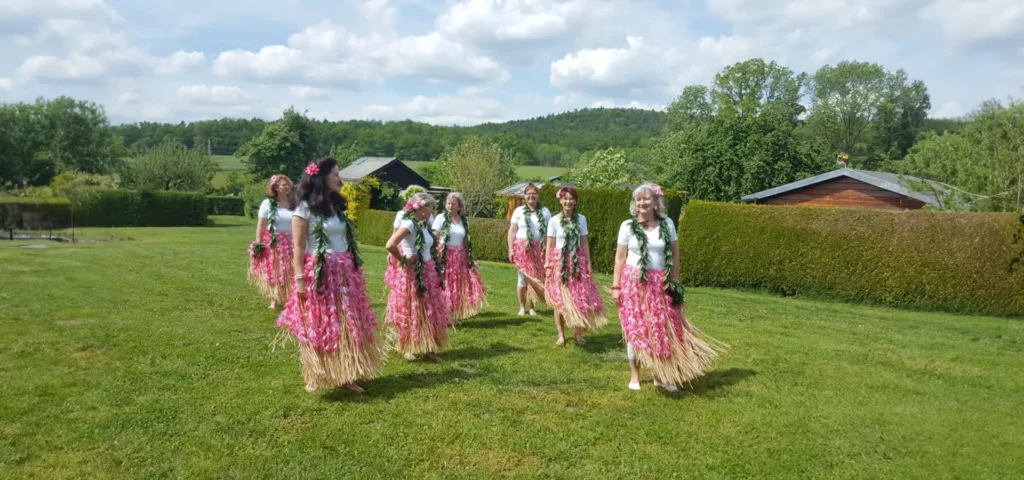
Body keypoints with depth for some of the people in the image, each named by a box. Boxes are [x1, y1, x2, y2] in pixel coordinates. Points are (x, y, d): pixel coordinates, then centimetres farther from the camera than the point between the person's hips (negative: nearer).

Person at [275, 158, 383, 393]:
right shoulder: (305, 208, -6)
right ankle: (316, 377, 17)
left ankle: (346, 375, 15)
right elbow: (298, 247, -8)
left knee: (347, 326, 7)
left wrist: (353, 268, 11)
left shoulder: (338, 205, 13)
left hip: (344, 273, 6)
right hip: (319, 274, -6)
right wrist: (299, 278, -14)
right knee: (318, 328, 3)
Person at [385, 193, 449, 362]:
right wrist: (403, 260, -17)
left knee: (430, 313, 11)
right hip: (412, 274, -8)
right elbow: (390, 245, -30)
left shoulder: (424, 224, 7)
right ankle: (408, 348, 21)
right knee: (411, 313, 5)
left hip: (428, 272, 8)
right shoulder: (409, 224, -19)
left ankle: (428, 348, 21)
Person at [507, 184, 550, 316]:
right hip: (522, 248, -1)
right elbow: (512, 231, 3)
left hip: (539, 249, 1)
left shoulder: (544, 211, 9)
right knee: (523, 277, -1)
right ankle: (522, 307, 11)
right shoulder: (519, 211, 5)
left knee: (536, 277, 1)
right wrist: (511, 249, -4)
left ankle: (532, 307, 12)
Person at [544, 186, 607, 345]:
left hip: (577, 261, 2)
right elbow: (550, 245, -2)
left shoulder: (581, 219, 3)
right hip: (559, 262, -2)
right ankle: (561, 334, 12)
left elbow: (584, 243, 6)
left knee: (580, 298, 1)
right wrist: (548, 266, -4)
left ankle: (578, 332, 15)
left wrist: (588, 263, 4)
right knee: (560, 299, 3)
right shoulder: (554, 220, -4)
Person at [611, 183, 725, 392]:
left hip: (660, 283, 2)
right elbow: (620, 257, 0)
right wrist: (616, 286, -3)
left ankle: (661, 375, 17)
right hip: (634, 282, -1)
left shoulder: (667, 224, 2)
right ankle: (634, 375, 16)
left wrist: (675, 282, 4)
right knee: (635, 328, 4)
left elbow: (674, 255, 7)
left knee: (663, 328, 3)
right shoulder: (627, 226, -3)